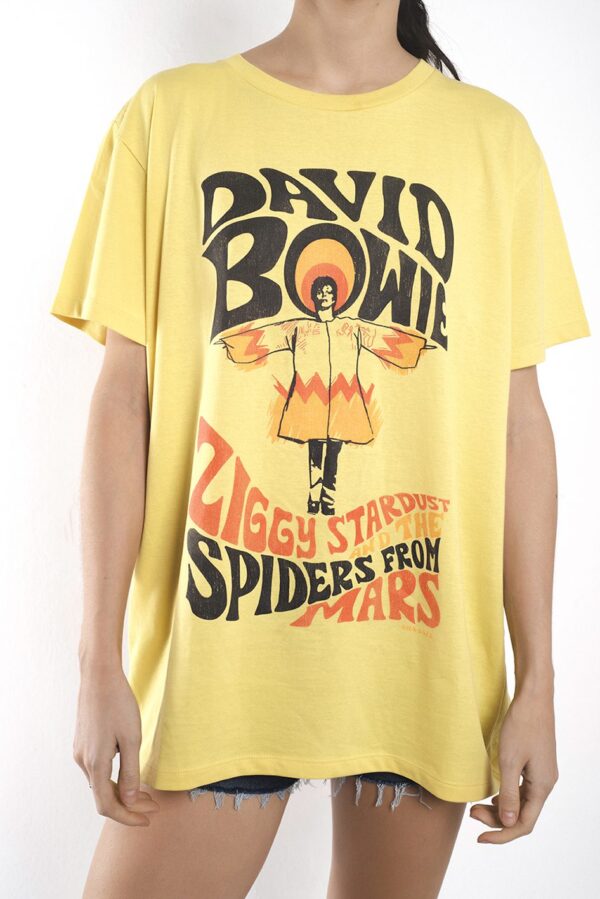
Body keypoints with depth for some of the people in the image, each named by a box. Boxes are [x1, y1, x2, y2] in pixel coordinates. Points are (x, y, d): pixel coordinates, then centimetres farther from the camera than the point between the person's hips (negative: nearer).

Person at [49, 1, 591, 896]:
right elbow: (122, 399, 0)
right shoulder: (171, 111, 5)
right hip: (217, 645, -1)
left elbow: (517, 419, 4)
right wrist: (101, 664, -4)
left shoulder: (494, 136, 7)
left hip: (426, 661, 2)